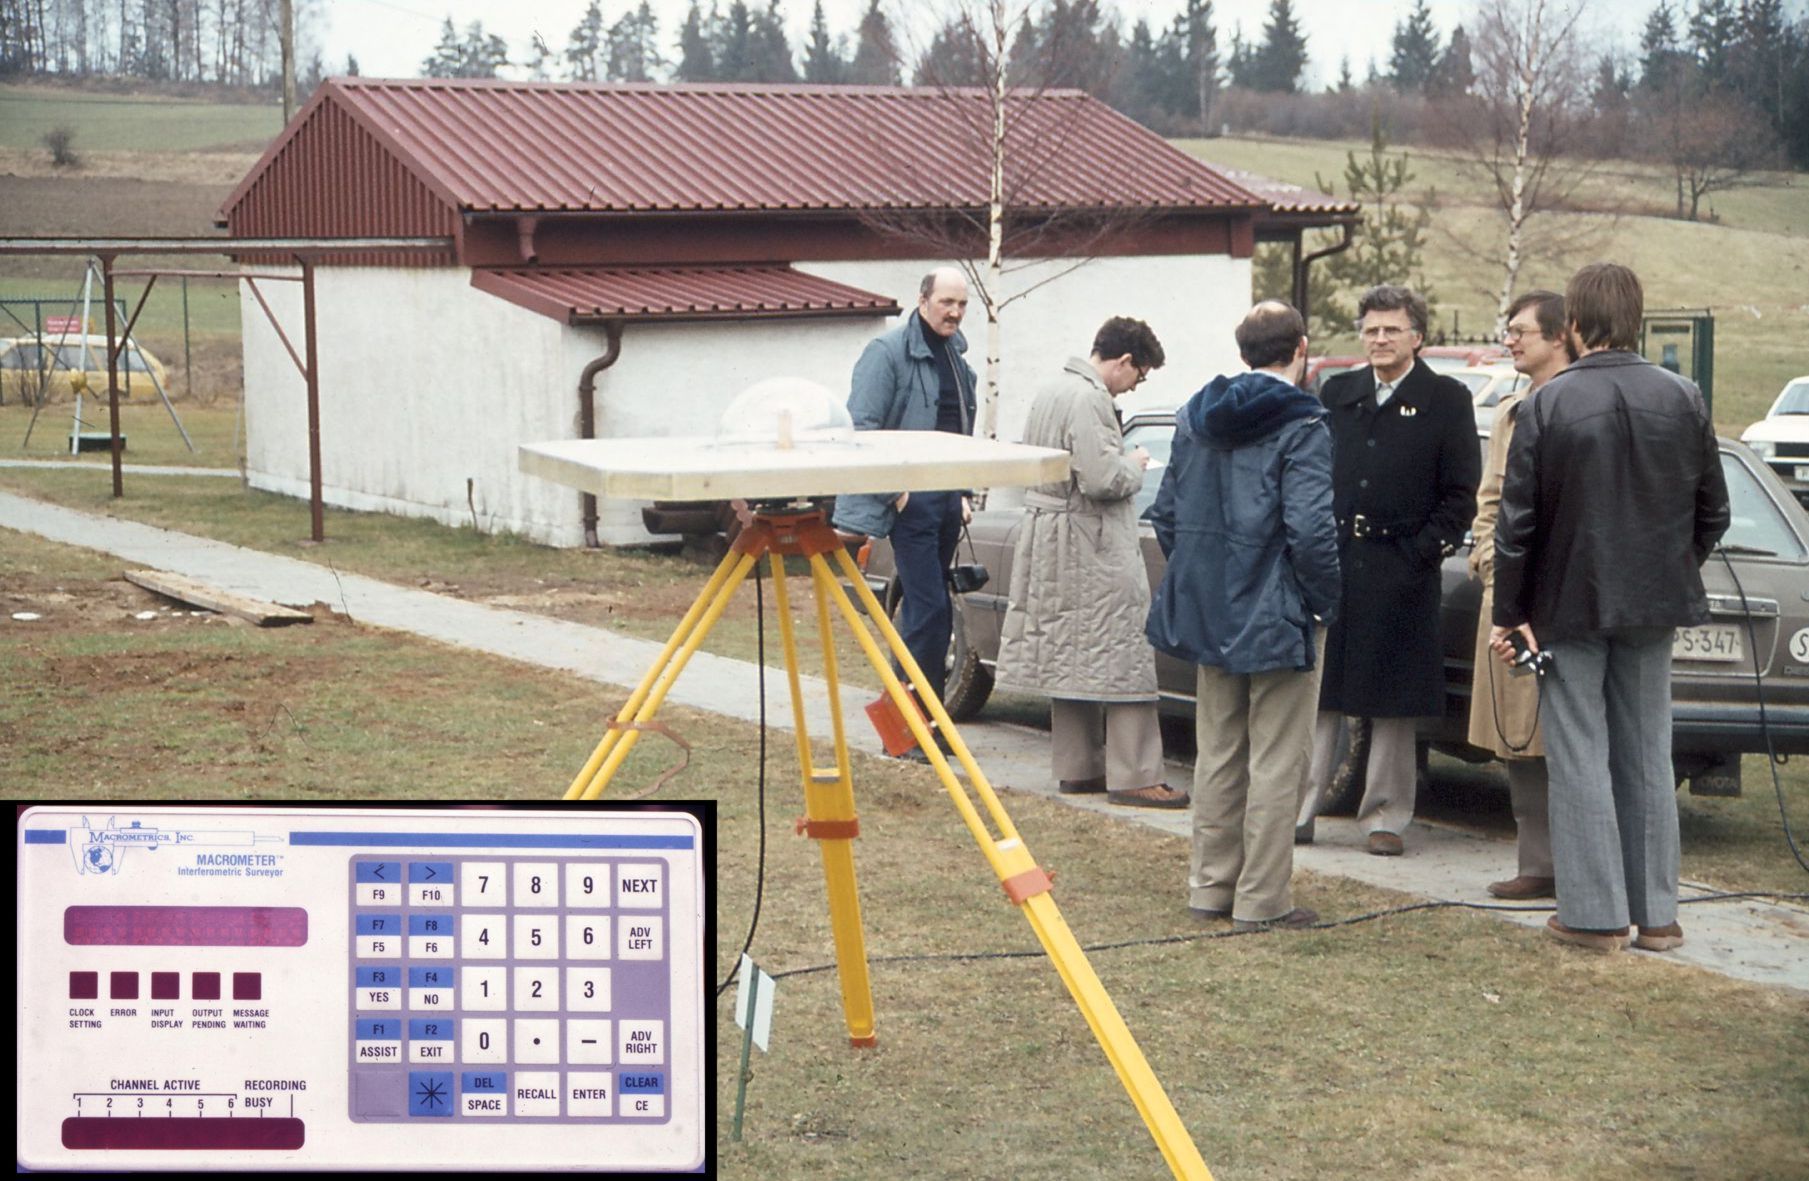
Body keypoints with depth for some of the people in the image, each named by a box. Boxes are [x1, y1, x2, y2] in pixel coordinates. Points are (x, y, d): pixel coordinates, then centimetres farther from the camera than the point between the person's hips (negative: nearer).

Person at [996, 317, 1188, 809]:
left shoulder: (1051, 390, 12)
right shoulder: (1089, 400, -18)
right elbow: (1101, 479, -24)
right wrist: (1135, 466, -5)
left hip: (1047, 534, 10)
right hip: (1091, 544, -10)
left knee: (1068, 654, 14)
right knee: (1124, 656, -7)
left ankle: (1076, 767, 19)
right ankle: (1134, 776, -7)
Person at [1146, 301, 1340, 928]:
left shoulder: (1196, 417, 7)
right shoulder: (1301, 427, -15)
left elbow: (1165, 513, 10)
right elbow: (1311, 529, -23)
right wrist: (1324, 600, -9)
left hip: (1209, 614, 7)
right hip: (1279, 618, -7)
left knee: (1217, 756, 17)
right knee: (1275, 764, 1)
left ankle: (1211, 886, 23)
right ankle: (1262, 900, 4)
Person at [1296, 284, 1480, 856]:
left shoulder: (1445, 400, 2)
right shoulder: (1337, 394, 12)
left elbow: (1461, 492, 1)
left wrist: (1427, 548, -9)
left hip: (1401, 570, -3)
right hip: (1332, 562, 3)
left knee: (1394, 706, 3)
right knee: (1317, 696, 3)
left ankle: (1385, 817, 11)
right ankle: (1299, 810, 7)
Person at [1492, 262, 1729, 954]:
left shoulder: (1548, 405, -12)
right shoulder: (1684, 400, -2)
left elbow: (1518, 522, -9)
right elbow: (1713, 513, 4)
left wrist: (1509, 613, -2)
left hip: (1569, 604, -3)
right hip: (1654, 607, 3)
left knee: (1580, 760, 3)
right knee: (1647, 759, 12)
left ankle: (1595, 915, 3)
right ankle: (1655, 913, 15)